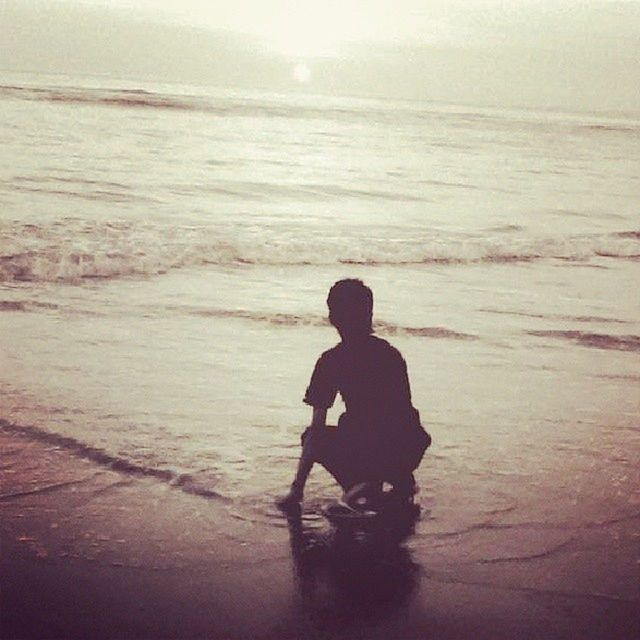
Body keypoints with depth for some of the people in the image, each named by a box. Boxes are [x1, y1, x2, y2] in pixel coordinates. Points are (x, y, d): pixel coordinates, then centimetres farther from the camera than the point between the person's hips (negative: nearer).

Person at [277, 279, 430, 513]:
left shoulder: (332, 360, 0)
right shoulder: (392, 354, 14)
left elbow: (317, 427, -1)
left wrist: (297, 488, 5)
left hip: (365, 451, -5)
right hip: (408, 456, 5)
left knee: (313, 437, 24)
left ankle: (357, 483, 0)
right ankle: (401, 482, 13)